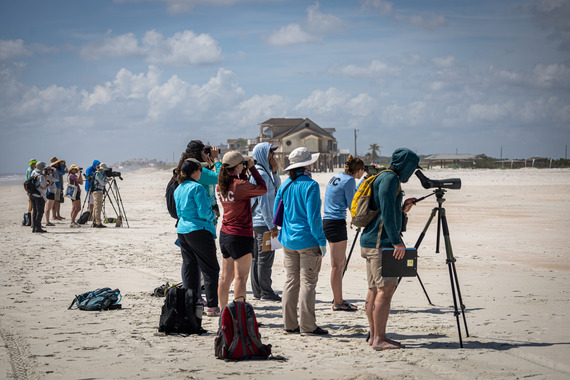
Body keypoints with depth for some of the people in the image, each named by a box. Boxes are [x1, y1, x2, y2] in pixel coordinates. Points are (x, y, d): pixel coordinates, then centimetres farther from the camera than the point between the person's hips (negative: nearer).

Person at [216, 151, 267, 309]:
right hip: (241, 236, -8)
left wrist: (244, 171, 13)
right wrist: (252, 168, -2)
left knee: (226, 277, 14)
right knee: (240, 277, -5)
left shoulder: (221, 186, 5)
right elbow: (262, 189, -8)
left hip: (225, 234, 8)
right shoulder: (239, 185, -18)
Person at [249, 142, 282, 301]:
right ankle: (266, 293, -2)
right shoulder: (261, 174, -16)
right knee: (265, 258, -5)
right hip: (263, 222, -10)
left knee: (257, 257, 11)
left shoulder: (264, 172, 14)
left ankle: (257, 292, 17)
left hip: (256, 222, 10)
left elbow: (277, 189, 20)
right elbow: (263, 202, -19)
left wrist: (274, 171, 5)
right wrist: (272, 226, -17)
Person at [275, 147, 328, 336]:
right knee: (308, 283, -1)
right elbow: (313, 216, -15)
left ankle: (290, 324, 14)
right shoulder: (310, 185, -12)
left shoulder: (285, 185, 6)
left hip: (288, 241, 6)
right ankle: (307, 325, 1)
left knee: (291, 282, 11)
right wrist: (321, 242, -10)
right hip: (308, 241, -6)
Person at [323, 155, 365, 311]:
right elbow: (353, 206, -10)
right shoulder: (349, 180, -11)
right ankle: (338, 303, 1)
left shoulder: (337, 177, 15)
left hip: (329, 222, 10)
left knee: (341, 263, 17)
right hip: (336, 223, -10)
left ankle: (337, 299, 23)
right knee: (337, 265, -4)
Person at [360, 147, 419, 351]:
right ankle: (379, 339, -12)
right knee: (386, 289, -11)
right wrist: (397, 241, -21)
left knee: (375, 290, 10)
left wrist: (402, 210, 15)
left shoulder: (384, 178, 21)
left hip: (370, 242, 10)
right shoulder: (390, 178, -10)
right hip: (380, 243, -10)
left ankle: (374, 336, 14)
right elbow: (386, 212, -20)